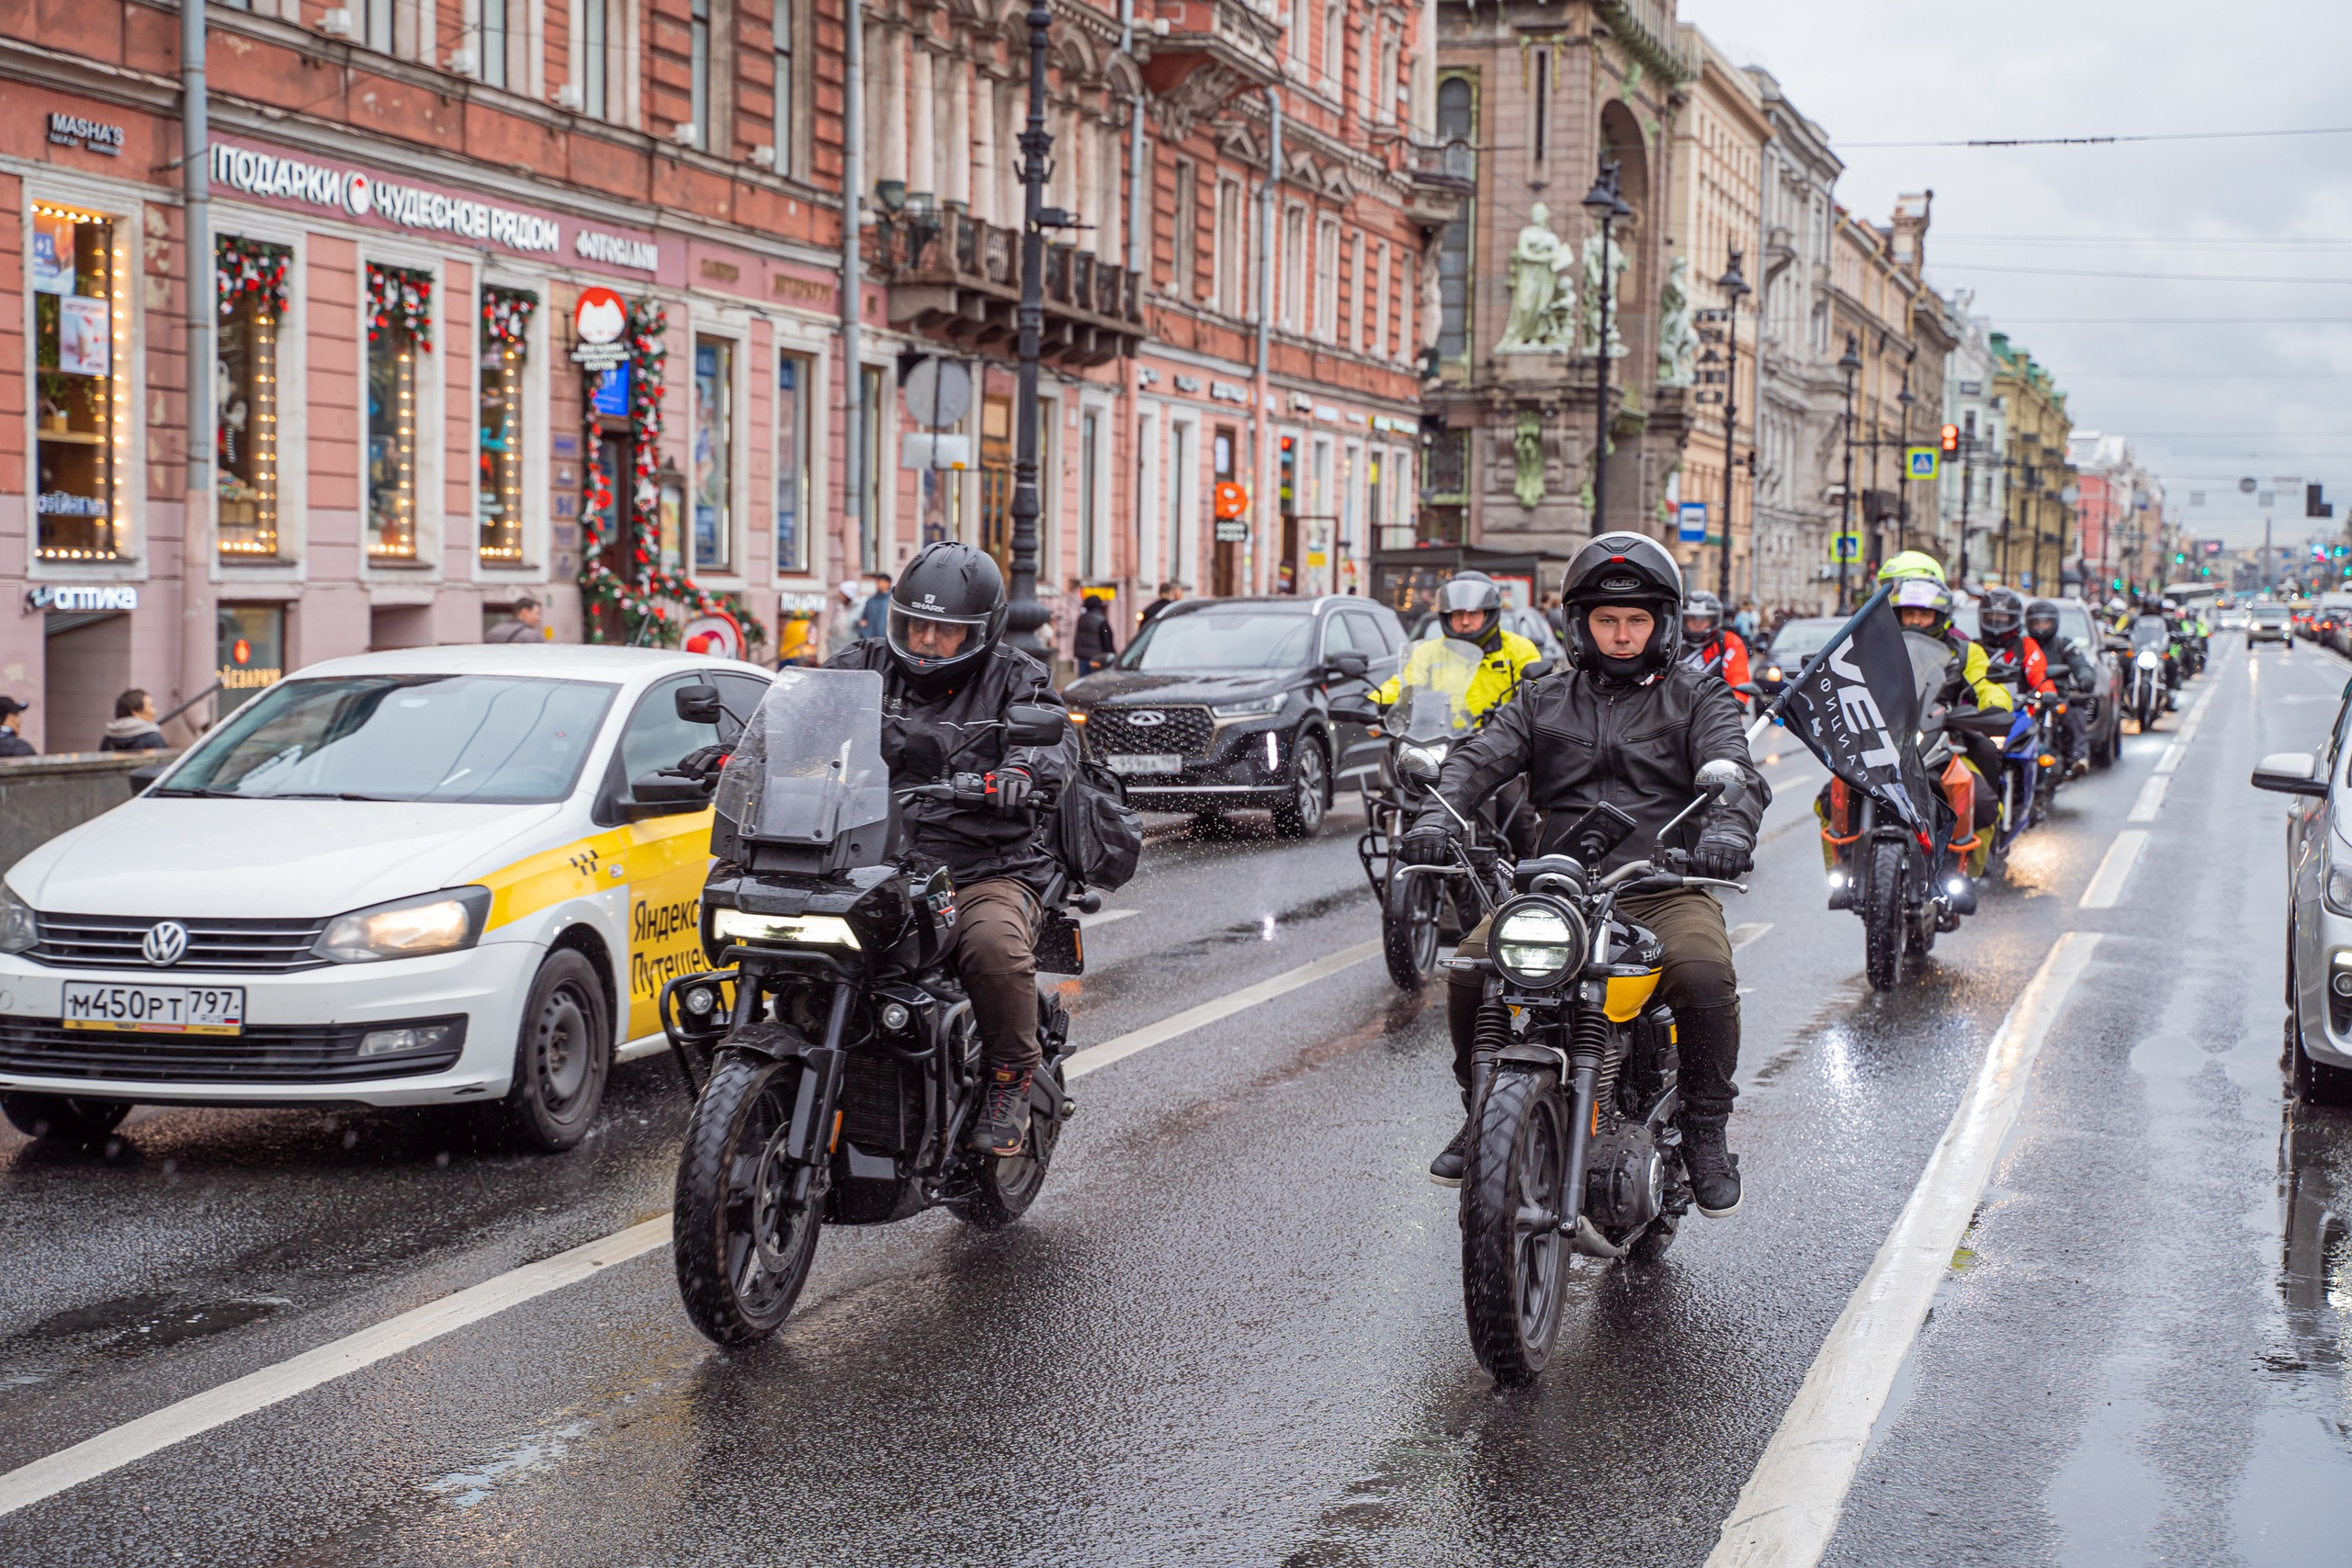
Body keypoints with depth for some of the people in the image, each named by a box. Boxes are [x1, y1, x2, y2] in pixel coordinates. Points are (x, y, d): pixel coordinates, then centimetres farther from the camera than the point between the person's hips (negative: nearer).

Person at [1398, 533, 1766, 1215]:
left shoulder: (1697, 698, 11)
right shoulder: (1544, 702, 17)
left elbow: (1733, 769, -7)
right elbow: (1482, 756, 2)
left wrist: (1727, 826, -32)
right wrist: (1437, 814, -21)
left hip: (1664, 888, -2)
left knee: (1705, 974, -31)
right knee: (1470, 965, -20)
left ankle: (1705, 1129, -8)